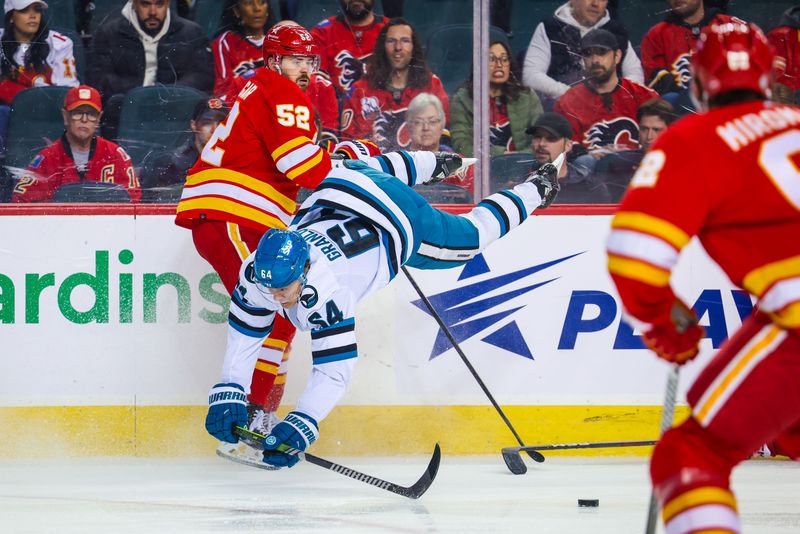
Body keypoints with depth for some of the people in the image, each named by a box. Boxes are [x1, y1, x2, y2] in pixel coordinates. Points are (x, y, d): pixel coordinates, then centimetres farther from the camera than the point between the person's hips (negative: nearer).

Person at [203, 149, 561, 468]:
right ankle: (432, 164, 67)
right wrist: (228, 397, -24)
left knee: (472, 235, 21)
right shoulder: (257, 271, -30)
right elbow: (243, 333, -15)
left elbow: (335, 370, -44)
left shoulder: (324, 294, -44)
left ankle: (534, 191, 45)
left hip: (398, 221, -5)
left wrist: (299, 427, -53)